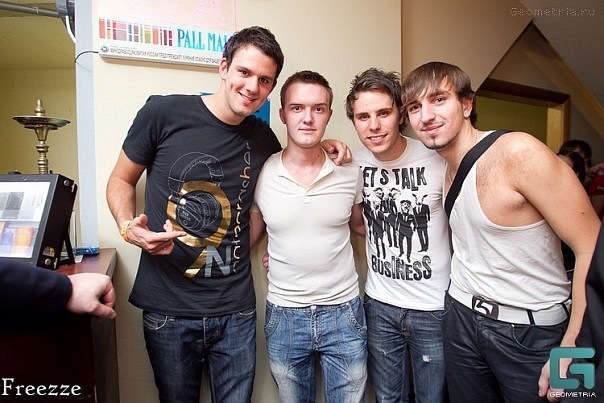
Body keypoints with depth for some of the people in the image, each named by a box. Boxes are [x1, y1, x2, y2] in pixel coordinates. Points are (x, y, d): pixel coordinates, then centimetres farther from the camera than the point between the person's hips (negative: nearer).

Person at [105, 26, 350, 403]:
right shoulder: (163, 113, -8)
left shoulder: (263, 137, 2)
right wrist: (129, 226, -16)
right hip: (169, 310, -2)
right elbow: (121, 180, 4)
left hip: (236, 311, 3)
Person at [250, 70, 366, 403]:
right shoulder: (261, 174, -8)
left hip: (343, 311, 0)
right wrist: (287, 251, -8)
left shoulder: (350, 172, -6)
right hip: (284, 315, 0)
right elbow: (249, 237, 7)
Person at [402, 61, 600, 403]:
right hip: (462, 316, 6)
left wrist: (570, 351, -21)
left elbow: (592, 249, -21)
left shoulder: (518, 152, -21)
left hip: (532, 329, -5)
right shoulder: (445, 168, 0)